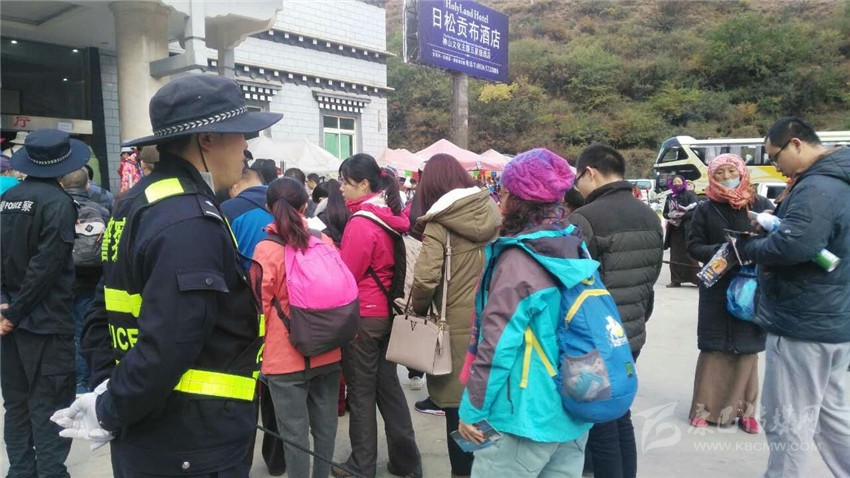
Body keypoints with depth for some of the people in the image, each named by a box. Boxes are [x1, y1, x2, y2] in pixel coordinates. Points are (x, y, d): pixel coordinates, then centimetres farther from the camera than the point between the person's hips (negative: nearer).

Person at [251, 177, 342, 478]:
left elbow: (260, 306, -9)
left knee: (295, 432, 6)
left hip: (286, 356, -4)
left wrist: (259, 349, 7)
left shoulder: (266, 250, -14)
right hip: (328, 352, 4)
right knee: (325, 424, 16)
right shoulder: (324, 241, -2)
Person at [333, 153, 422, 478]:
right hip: (386, 313, 8)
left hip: (362, 316, -8)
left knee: (361, 394, 6)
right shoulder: (389, 217, 5)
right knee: (388, 387, 16)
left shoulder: (360, 223, -19)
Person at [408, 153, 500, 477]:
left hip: (458, 325, -5)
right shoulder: (490, 211, 2)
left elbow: (425, 278, -20)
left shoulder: (439, 222, -12)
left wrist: (419, 309, -1)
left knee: (458, 403, 8)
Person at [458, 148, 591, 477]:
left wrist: (472, 410, -9)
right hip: (574, 414, 8)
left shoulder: (518, 259, -19)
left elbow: (497, 345, -19)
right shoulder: (575, 249, 4)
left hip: (525, 419, -7)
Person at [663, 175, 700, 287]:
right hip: (674, 230, 5)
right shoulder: (670, 197, 13)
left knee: (689, 255, -8)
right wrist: (670, 215, -8)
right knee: (675, 256, 6)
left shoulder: (689, 194, -1)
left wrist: (682, 216, -19)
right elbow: (665, 213, 13)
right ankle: (675, 280, 11)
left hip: (687, 230, -5)